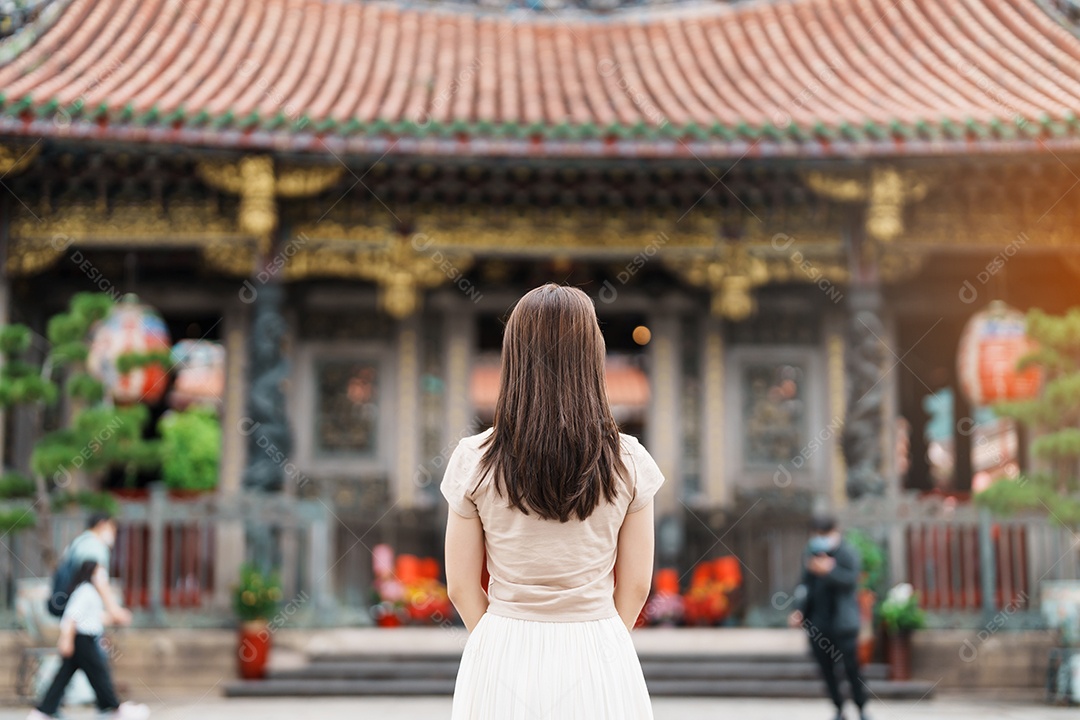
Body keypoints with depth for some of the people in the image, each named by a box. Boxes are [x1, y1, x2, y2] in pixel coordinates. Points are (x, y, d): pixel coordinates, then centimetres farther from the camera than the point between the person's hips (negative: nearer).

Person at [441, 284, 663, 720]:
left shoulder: (474, 460, -7)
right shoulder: (628, 462, -6)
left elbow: (462, 587, -2)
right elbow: (636, 586, 0)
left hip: (503, 656, 0)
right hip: (596, 662, 0)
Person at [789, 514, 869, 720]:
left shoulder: (847, 553, -7)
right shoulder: (810, 553, 7)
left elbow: (851, 579, -23)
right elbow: (805, 585, 4)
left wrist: (828, 571, -38)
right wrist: (799, 610, -9)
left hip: (842, 623, -5)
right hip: (817, 623, 5)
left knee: (851, 668, 0)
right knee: (826, 670, 9)